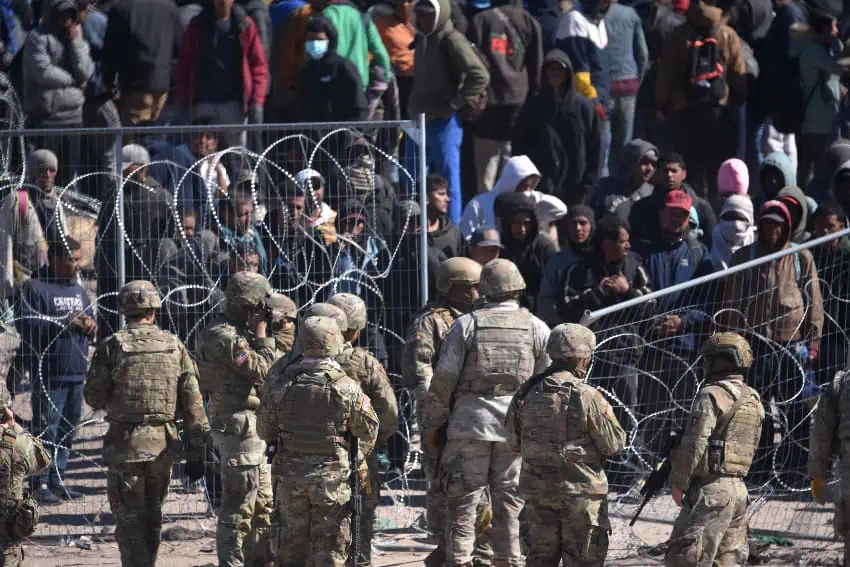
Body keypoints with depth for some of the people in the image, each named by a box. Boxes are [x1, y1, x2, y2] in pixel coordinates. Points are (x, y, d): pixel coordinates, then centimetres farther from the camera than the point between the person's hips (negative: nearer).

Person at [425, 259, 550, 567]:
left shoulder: (466, 324, -1)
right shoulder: (536, 328, 4)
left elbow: (444, 377, -3)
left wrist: (433, 423, 5)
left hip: (470, 424, -2)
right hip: (516, 426, 2)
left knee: (463, 499, 2)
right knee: (510, 501, 8)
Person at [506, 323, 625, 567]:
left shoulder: (527, 394, 1)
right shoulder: (588, 397, -15)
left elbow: (514, 443, 9)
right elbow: (613, 444, -11)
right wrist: (608, 416, 7)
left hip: (537, 490, 5)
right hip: (581, 491, -5)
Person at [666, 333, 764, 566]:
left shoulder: (712, 395, -12)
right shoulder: (753, 399, 15)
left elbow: (694, 444, -16)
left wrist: (678, 482, -7)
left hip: (711, 489, -9)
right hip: (739, 489, 9)